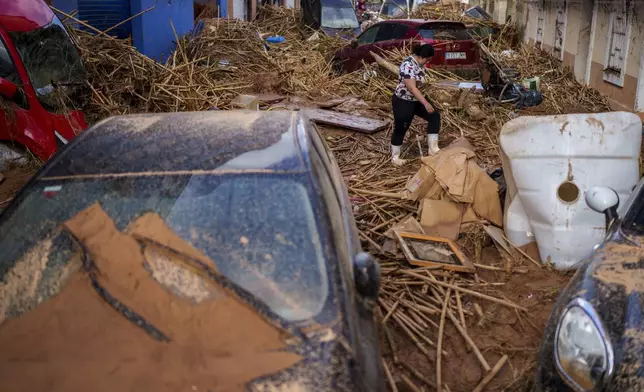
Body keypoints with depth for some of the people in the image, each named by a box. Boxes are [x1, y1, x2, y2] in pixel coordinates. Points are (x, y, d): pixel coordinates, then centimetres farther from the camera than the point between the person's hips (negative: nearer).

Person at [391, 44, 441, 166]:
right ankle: (395, 157, 20)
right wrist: (426, 103, -31)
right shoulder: (408, 65, -27)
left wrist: (425, 101, 24)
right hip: (402, 102, -9)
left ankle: (433, 148, 4)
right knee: (400, 129, 2)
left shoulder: (420, 63, 2)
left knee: (435, 115, 0)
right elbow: (412, 88, -31)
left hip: (416, 99, 9)